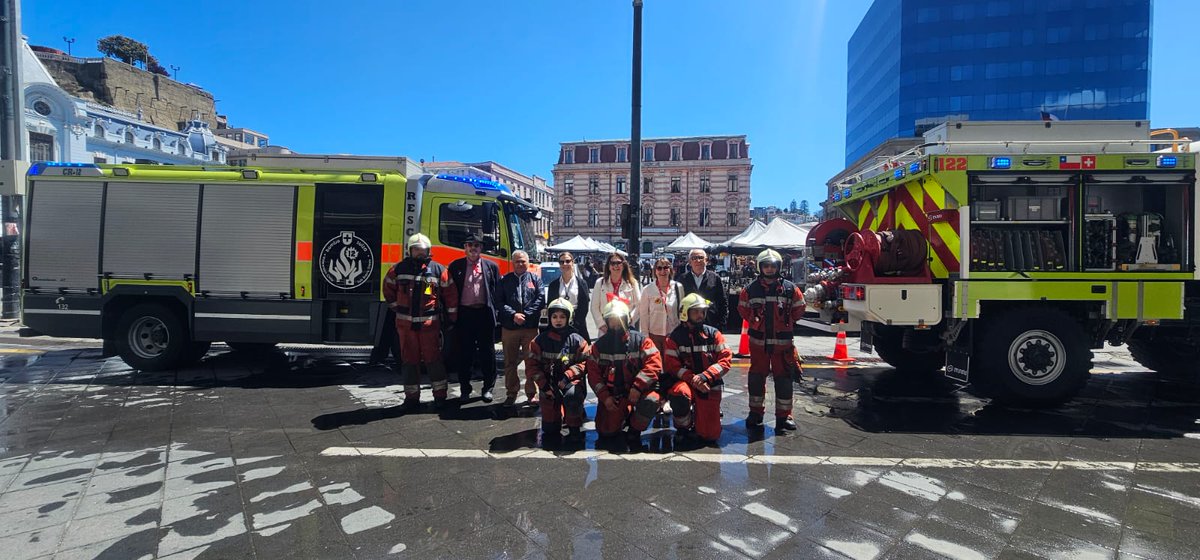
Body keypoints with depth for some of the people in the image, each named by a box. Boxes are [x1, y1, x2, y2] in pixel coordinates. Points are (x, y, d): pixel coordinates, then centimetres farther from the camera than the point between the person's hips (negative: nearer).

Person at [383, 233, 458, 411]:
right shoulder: (399, 269, 6)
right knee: (409, 360, 7)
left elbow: (450, 294, 5)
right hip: (406, 323, 2)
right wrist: (396, 307, 14)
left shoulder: (438, 270, 2)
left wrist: (451, 317, 4)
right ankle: (412, 396, 16)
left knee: (433, 359, -1)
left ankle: (440, 395, 9)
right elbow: (388, 289, 19)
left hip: (430, 323, -2)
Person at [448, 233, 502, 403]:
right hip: (464, 314, 0)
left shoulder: (491, 266, 7)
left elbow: (497, 291, 6)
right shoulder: (455, 266, 7)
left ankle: (488, 388, 17)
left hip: (485, 313, 0)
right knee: (464, 353, 5)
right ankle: (465, 389, 15)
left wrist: (495, 312, -3)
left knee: (487, 352, 6)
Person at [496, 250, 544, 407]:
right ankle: (512, 392, 19)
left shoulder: (535, 279, 8)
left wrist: (525, 315, -11)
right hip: (509, 327, 1)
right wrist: (513, 315, -13)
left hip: (531, 327, -1)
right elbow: (499, 302, 1)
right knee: (510, 362, 7)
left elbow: (540, 300, -1)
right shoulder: (505, 280, 9)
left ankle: (532, 393, 13)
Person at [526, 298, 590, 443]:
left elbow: (584, 363, -5)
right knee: (549, 431, -3)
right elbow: (531, 365, 0)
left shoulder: (577, 340, 0)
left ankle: (574, 430, -14)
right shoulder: (540, 340, 3)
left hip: (571, 381, -1)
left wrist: (567, 376, -19)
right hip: (549, 384, 2)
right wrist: (544, 385, -10)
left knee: (572, 395, -37)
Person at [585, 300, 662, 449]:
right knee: (606, 431, -8)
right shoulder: (599, 345, 4)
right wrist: (604, 396, -10)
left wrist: (637, 387, -24)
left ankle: (634, 431, -8)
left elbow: (654, 364, -13)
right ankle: (624, 416, 26)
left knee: (651, 400, -34)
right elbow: (593, 373, 1)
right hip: (612, 395, 2)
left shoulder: (641, 340, -4)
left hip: (637, 391, -2)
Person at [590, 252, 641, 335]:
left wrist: (629, 320, -9)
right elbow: (594, 307, 4)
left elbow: (638, 305, 4)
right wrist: (601, 324, -5)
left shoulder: (632, 283, 5)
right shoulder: (600, 283, 6)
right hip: (606, 330, 0)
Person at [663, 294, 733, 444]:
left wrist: (705, 376, -19)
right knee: (680, 393, -40)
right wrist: (693, 379, -22)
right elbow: (671, 365, -8)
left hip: (709, 386, 2)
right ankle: (683, 426, -9)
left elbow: (726, 359, -5)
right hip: (685, 381, -2)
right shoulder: (675, 337, -3)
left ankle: (698, 416, 33)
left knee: (710, 434, -3)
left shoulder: (713, 334, 2)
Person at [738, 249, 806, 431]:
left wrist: (785, 323, 8)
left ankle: (784, 415, 12)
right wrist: (755, 322, 8)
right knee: (756, 377, 7)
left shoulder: (790, 288, -1)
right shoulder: (751, 289, 1)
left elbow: (799, 309, 9)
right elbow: (743, 308, 13)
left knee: (783, 378, 3)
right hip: (758, 341, 1)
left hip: (783, 341, -1)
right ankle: (756, 413, 20)